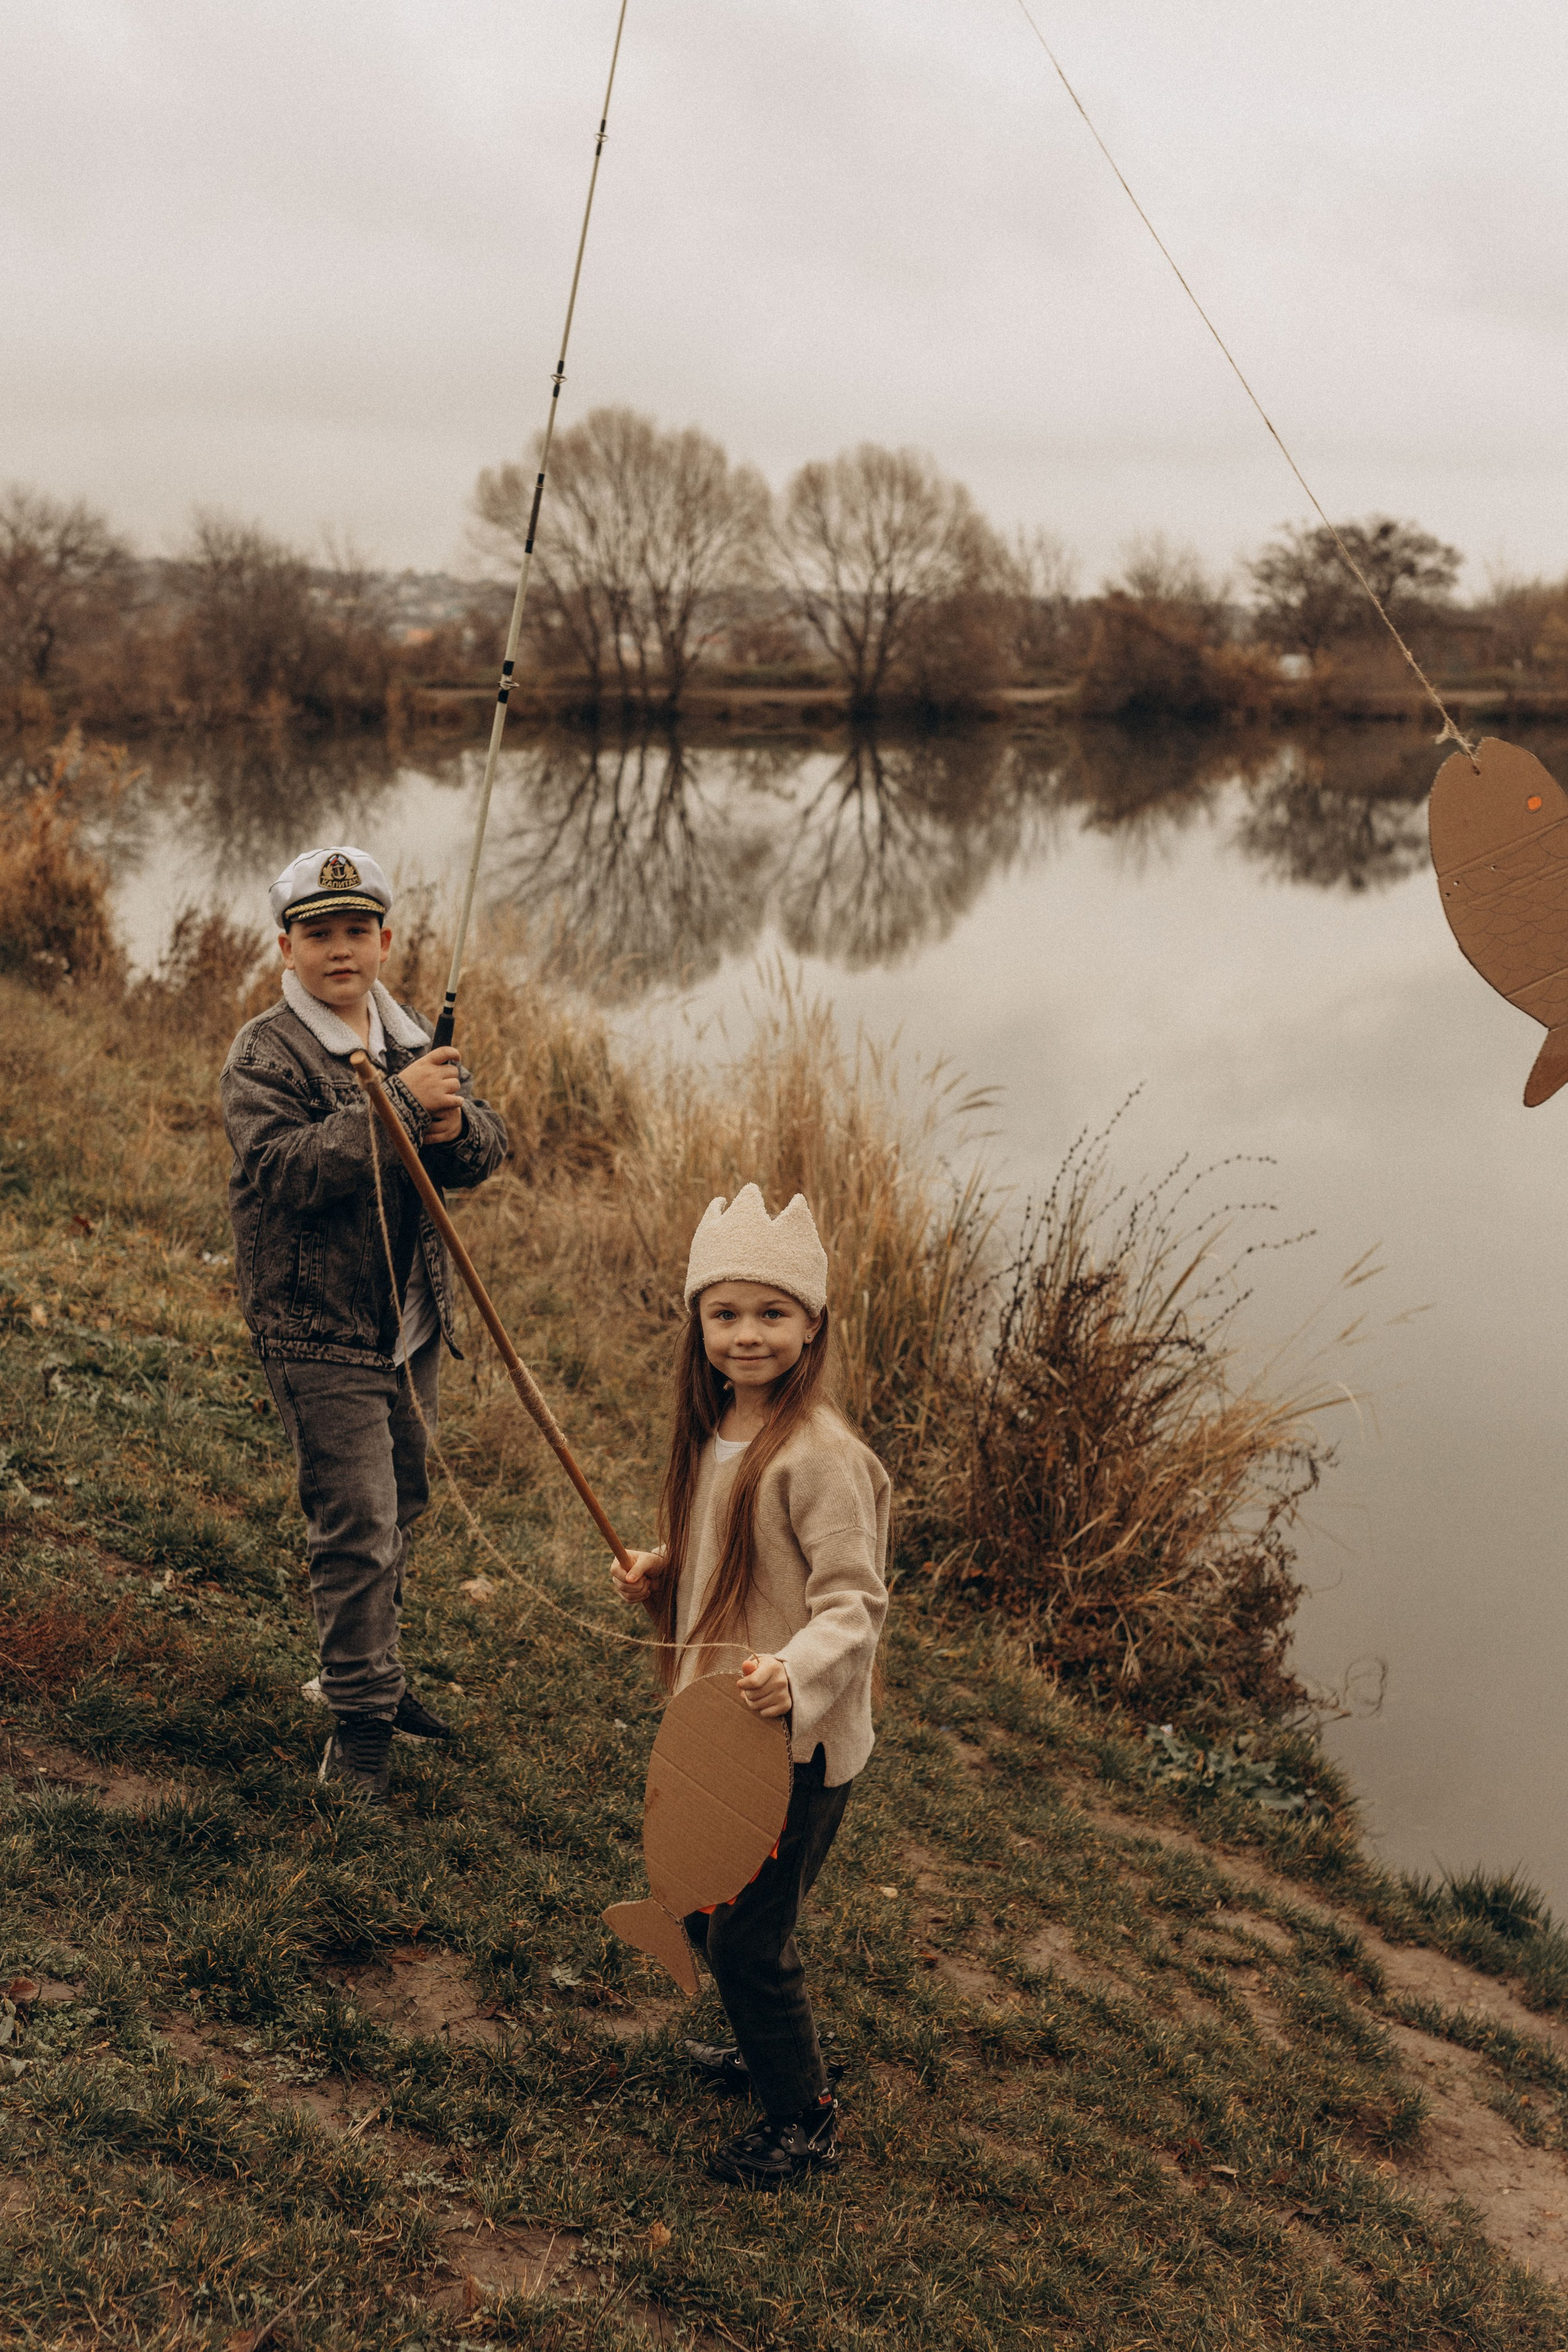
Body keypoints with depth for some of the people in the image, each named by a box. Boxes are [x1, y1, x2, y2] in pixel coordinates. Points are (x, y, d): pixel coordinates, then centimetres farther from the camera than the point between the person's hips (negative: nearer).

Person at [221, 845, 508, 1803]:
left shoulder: (415, 1040, 9)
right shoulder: (265, 1055, -12)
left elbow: (490, 1147, 7)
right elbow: (287, 1168, -27)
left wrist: (459, 1126, -17)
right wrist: (399, 1104, -30)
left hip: (412, 1324, 7)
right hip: (320, 1330, -7)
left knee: (399, 1509, 19)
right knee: (357, 1524, -8)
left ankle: (373, 1675, 36)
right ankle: (360, 1720, 6)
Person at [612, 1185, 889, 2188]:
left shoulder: (822, 1455, -23)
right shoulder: (715, 1430, 4)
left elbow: (855, 1602, -23)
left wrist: (794, 1671, -39)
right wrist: (661, 1574, 4)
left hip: (797, 1741, -9)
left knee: (749, 1937, 2)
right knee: (705, 1907, 23)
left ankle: (806, 2118, 24)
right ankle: (770, 2045, 47)